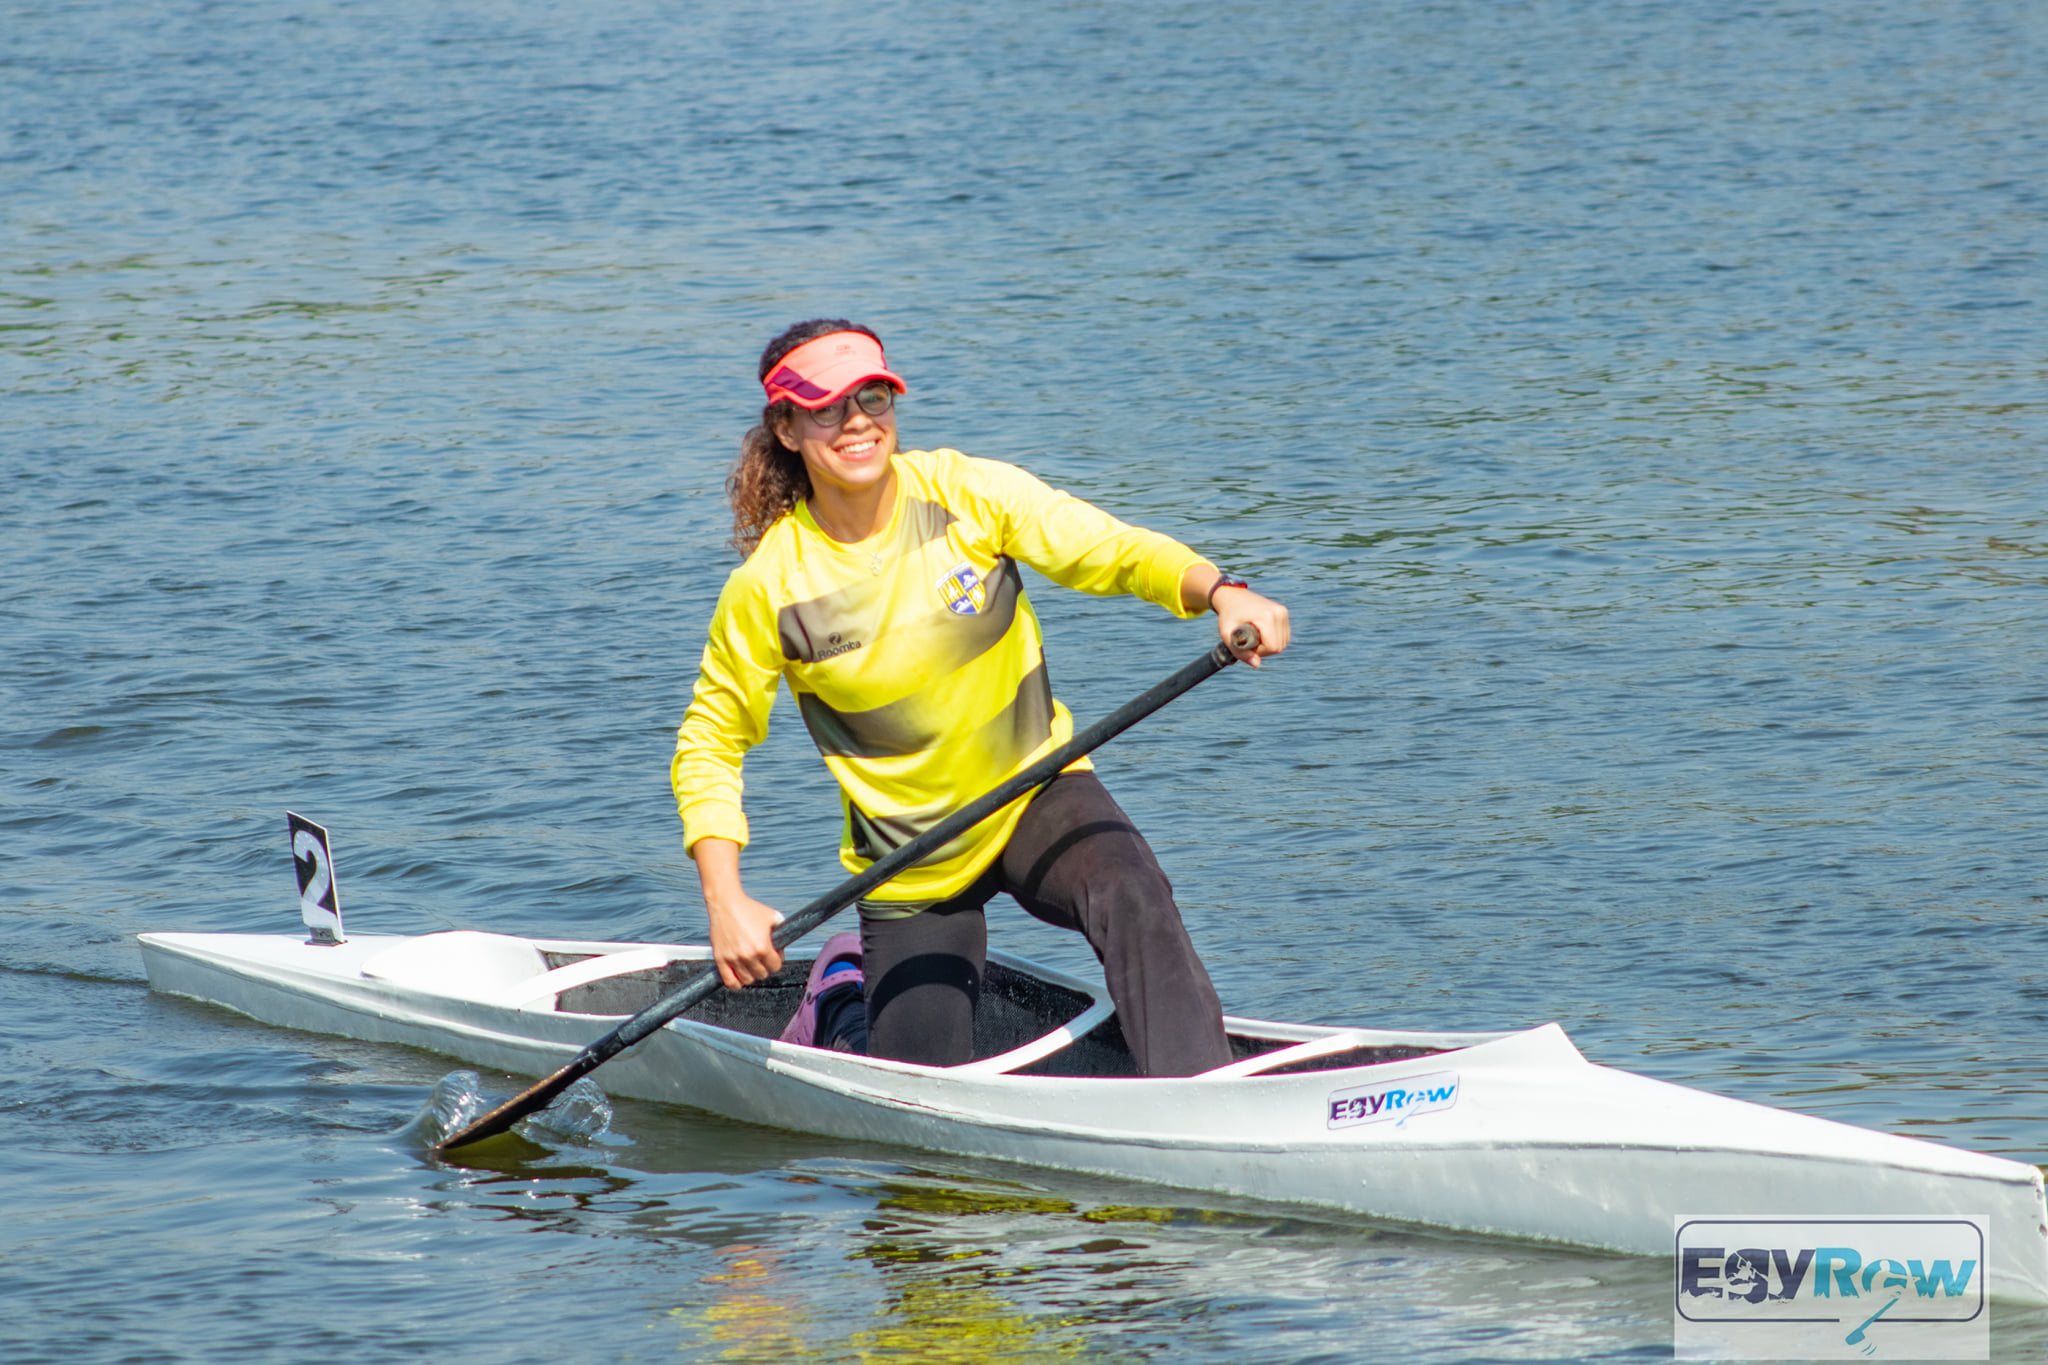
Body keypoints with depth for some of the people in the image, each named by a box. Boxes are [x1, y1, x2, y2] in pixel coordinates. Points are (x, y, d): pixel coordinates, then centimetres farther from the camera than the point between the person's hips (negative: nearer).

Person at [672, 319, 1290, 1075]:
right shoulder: (770, 586, -14)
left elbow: (1113, 550, -17)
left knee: (1130, 896, -32)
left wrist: (1220, 592, -38)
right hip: (909, 863, 0)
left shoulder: (966, 493, -12)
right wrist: (727, 905, -15)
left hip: (1034, 791, 0)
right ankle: (849, 991, 35)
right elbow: (709, 742, -5)